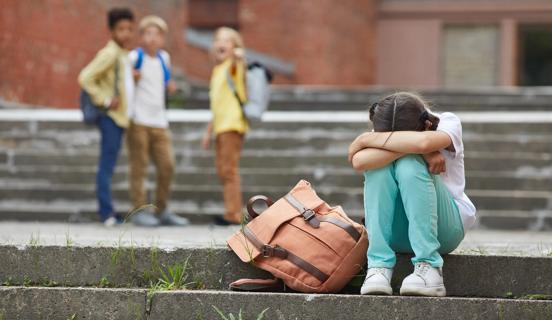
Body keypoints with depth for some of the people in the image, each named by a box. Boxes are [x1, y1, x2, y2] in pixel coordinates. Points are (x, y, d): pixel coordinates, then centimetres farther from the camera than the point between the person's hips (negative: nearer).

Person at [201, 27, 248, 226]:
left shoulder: (233, 66, -5)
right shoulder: (217, 71, 21)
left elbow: (238, 60, -33)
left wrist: (238, 54, -56)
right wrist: (209, 131, 26)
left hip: (233, 124, -10)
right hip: (220, 125, 10)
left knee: (229, 169, -11)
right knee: (223, 171, 12)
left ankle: (234, 214, -10)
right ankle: (231, 214, 17)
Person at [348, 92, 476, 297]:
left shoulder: (448, 123, -12)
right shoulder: (382, 141, -5)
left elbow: (423, 141, -37)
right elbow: (359, 161, -29)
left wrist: (367, 139, -25)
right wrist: (417, 149, -32)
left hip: (446, 227, -2)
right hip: (397, 233, 2)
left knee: (409, 165, -29)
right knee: (379, 165, -26)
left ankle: (429, 268, -33)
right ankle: (379, 266, -30)